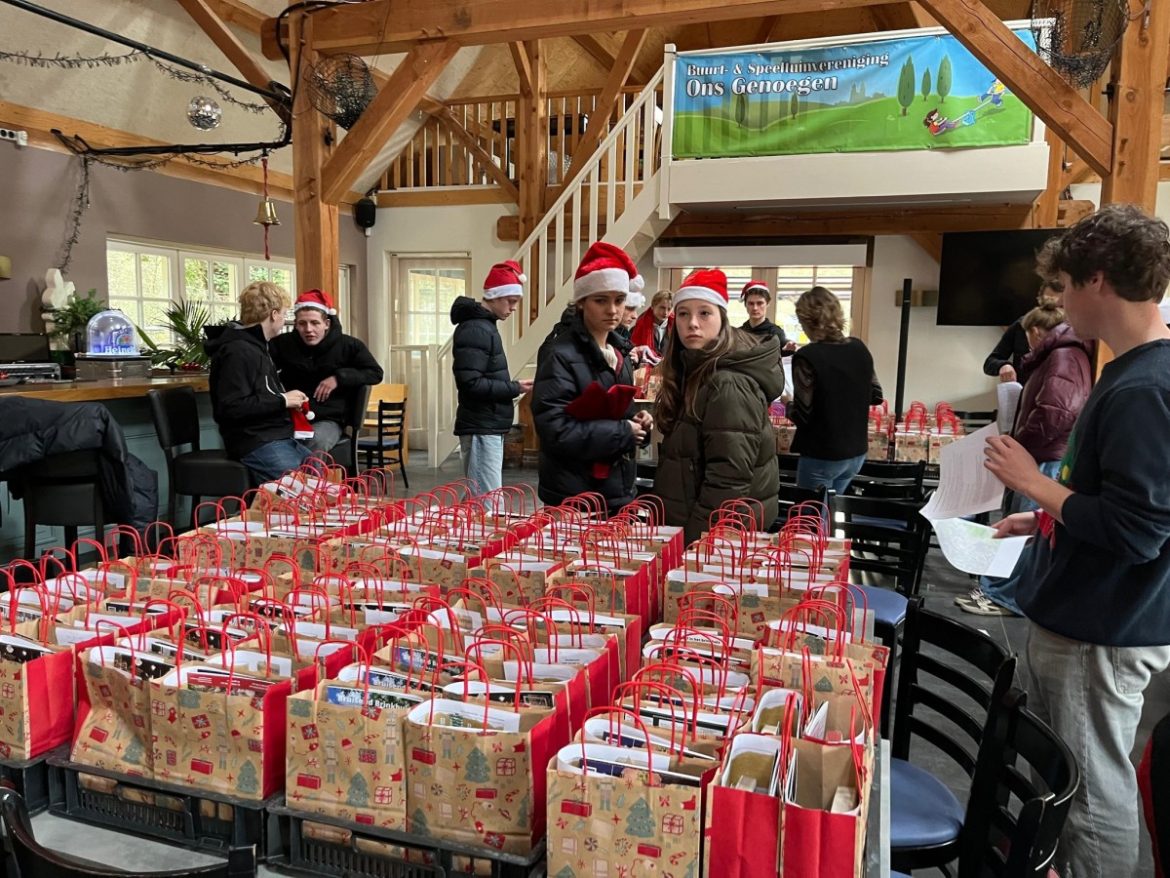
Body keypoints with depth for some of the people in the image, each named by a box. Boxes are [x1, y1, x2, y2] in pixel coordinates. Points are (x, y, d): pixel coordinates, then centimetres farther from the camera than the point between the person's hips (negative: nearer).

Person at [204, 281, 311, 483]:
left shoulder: (257, 346, 17)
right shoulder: (237, 351, -15)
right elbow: (232, 407, -24)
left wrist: (288, 400, 11)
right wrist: (282, 401, -17)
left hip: (280, 438, 10)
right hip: (256, 444, -10)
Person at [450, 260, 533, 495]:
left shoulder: (484, 326, 16)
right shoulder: (474, 329, -15)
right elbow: (471, 384, -23)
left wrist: (512, 386, 6)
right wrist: (514, 389, -16)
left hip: (489, 427, 10)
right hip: (481, 428, -10)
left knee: (480, 499, 13)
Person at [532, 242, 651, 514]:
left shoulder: (619, 352, 10)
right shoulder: (562, 356, -15)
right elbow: (556, 431, -24)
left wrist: (637, 423, -1)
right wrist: (623, 432, -17)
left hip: (618, 493, 8)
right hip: (573, 500, -8)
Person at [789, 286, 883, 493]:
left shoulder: (807, 357, -19)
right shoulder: (859, 348, 1)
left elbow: (802, 415, -18)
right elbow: (876, 396, 12)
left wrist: (788, 405, 2)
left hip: (822, 456, -7)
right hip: (857, 451, 7)